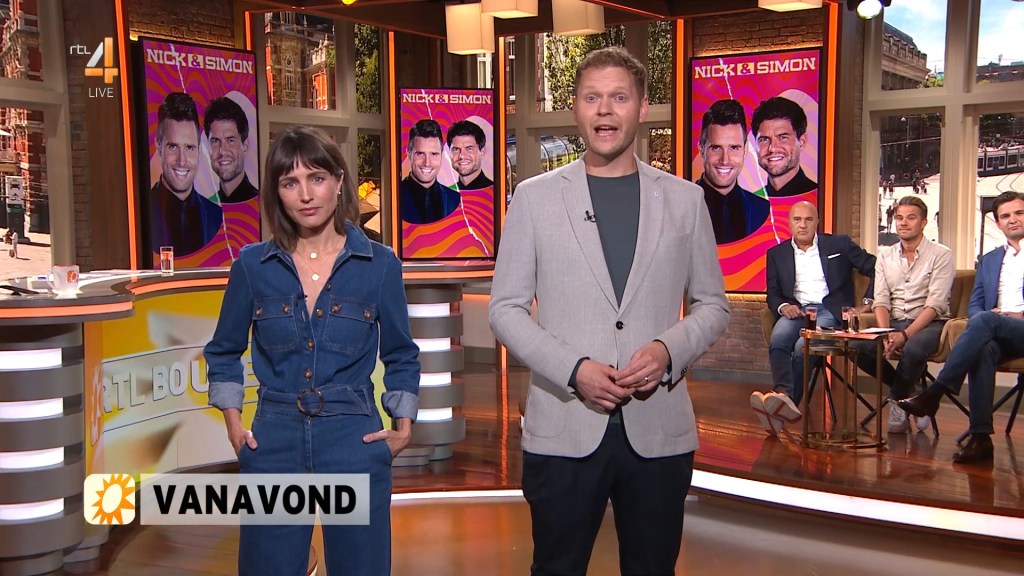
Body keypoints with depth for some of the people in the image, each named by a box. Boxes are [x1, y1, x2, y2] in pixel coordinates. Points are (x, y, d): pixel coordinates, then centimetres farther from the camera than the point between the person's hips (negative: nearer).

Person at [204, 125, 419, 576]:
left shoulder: (379, 264, -1)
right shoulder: (252, 266, 0)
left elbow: (400, 357, 10)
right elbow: (224, 352, 14)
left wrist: (403, 426, 1)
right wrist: (233, 422, 5)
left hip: (355, 440, -1)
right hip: (273, 441, 1)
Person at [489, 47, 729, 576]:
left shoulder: (684, 199, 6)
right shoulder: (535, 197, 2)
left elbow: (712, 305, 10)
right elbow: (505, 308, 1)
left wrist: (669, 349, -10)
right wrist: (573, 370, -13)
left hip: (659, 430, 2)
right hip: (563, 430, -1)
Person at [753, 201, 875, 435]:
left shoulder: (840, 244, 14)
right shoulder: (777, 254, 19)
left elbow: (876, 269, 12)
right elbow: (772, 294, 16)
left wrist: (868, 301, 0)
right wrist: (783, 307, -7)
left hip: (829, 310, -2)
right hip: (794, 310, 2)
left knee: (804, 346, -34)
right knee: (778, 341, -34)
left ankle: (788, 401, -43)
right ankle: (784, 396, -50)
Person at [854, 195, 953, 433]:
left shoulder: (940, 255, -1)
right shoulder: (885, 255, 13)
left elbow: (935, 304, -11)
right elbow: (881, 300, 5)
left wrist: (905, 335, -23)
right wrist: (885, 334, -14)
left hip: (929, 324, -4)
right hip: (894, 322, 4)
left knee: (912, 349, -38)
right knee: (858, 347, -25)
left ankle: (898, 400, -7)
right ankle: (910, 391, -4)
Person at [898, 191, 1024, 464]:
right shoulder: (989, 260, 26)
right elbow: (974, 306, 19)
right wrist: (989, 316, -3)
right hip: (995, 335, 3)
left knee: (984, 320, -33)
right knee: (984, 349, -32)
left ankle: (932, 394, -37)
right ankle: (980, 437, -38)